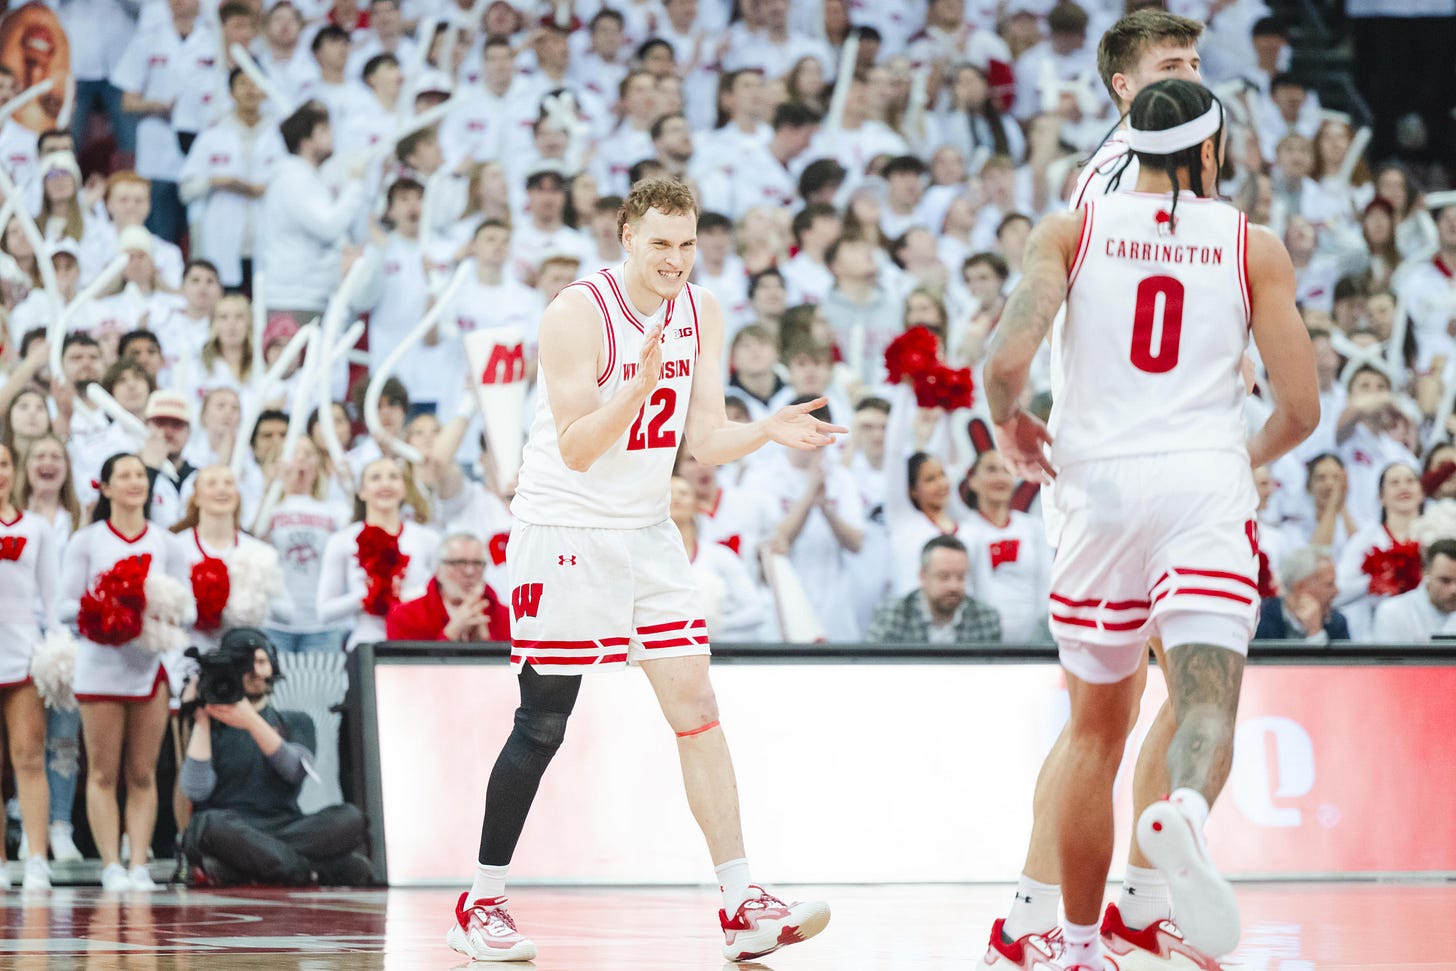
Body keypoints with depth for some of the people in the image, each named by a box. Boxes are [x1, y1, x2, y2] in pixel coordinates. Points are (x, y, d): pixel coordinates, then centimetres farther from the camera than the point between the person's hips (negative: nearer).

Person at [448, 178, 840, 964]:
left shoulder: (700, 313, 3)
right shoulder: (579, 313, -16)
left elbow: (704, 443, 4)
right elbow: (576, 449, -19)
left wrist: (769, 431, -15)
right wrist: (639, 387, -34)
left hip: (646, 532, 6)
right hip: (564, 533, -6)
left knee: (695, 706, -2)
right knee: (542, 727, -2)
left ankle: (743, 907, -3)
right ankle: (479, 905, 11)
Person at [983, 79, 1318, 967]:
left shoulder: (1071, 231, 7)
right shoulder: (1255, 249, 8)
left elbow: (1007, 361, -8)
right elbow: (1301, 409, 5)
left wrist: (1007, 423, 14)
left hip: (1099, 484, 2)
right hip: (1205, 484, -2)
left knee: (1096, 730, 16)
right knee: (1207, 707, -11)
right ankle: (1184, 812, -47)